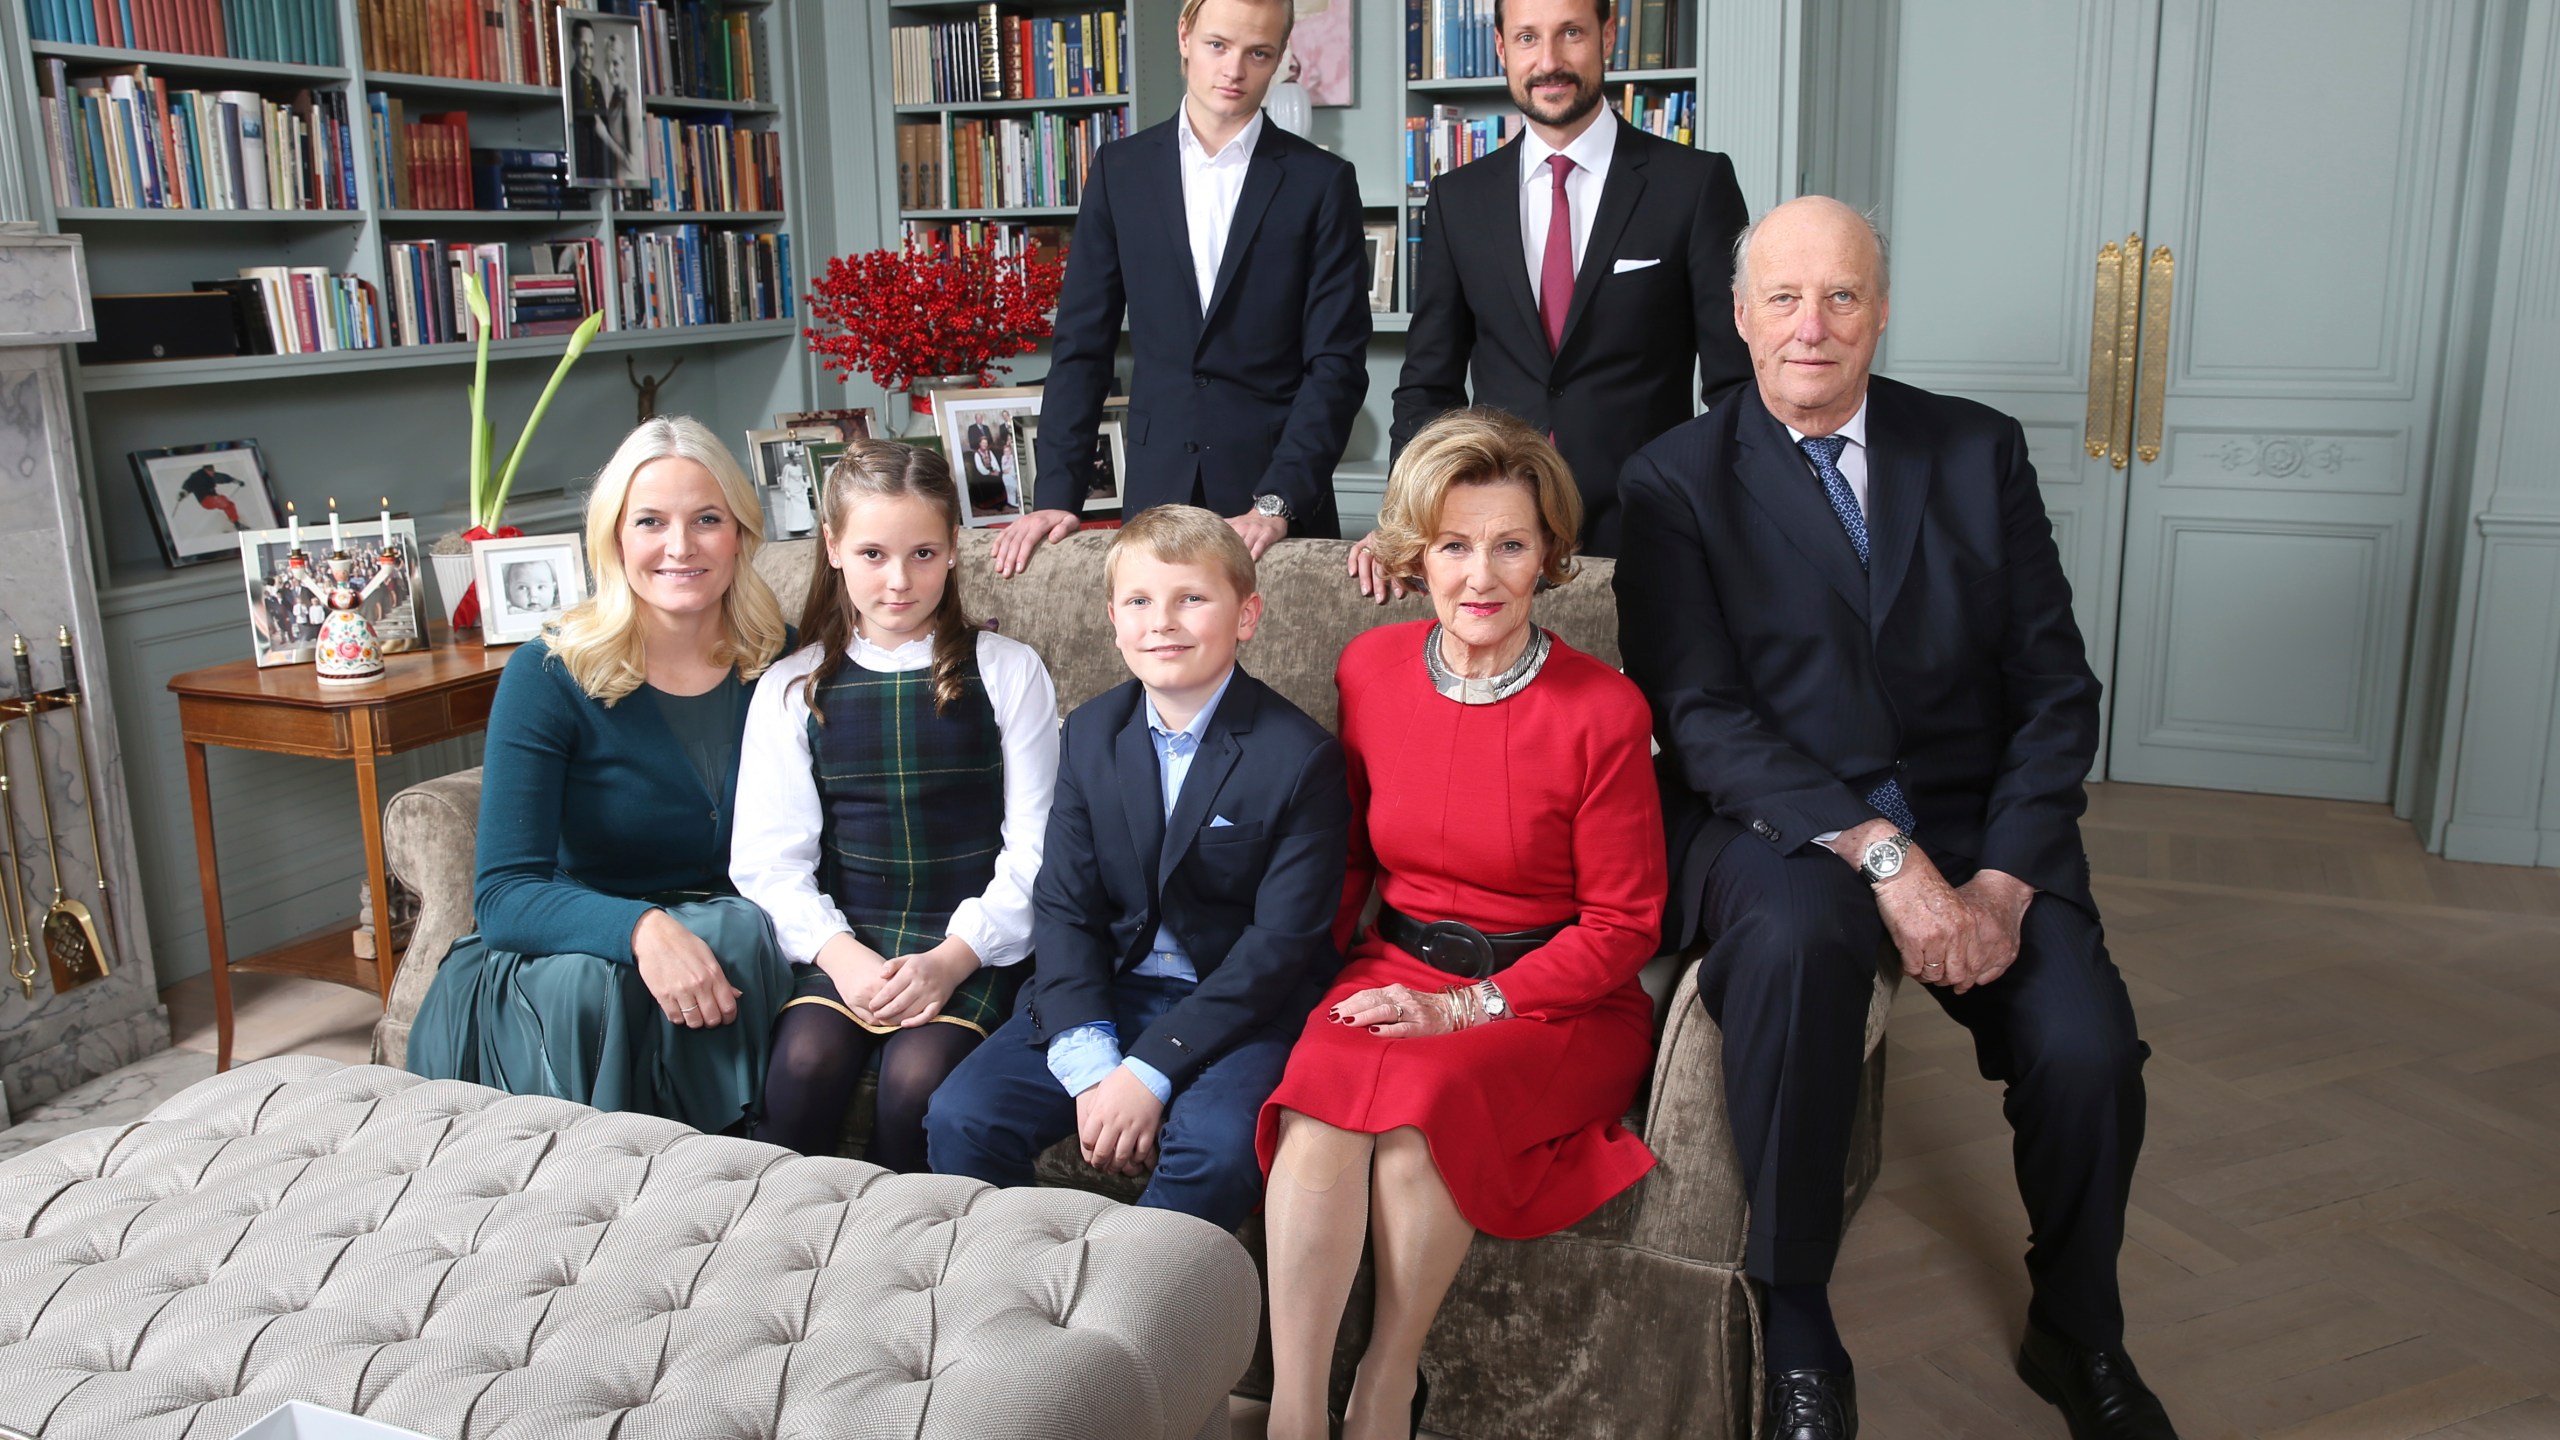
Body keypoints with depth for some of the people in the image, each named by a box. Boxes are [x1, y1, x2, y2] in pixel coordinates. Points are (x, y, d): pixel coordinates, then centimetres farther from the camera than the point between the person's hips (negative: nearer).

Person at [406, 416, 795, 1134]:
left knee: (735, 930, -31)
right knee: (591, 981, -34)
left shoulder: (784, 663, -1)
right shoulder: (549, 676, -9)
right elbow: (503, 897, -15)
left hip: (735, 958, 2)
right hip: (557, 961, -2)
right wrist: (642, 928, -35)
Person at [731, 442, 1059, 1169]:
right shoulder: (791, 689, 10)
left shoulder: (1009, 673, 5)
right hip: (843, 938, 2)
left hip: (971, 940, -1)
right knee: (804, 1065, -26)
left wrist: (953, 958, -12)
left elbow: (1034, 850, 1)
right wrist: (838, 953, -13)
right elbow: (769, 859, 5)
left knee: (917, 1076, -27)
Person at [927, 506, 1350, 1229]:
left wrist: (1150, 1071, -19)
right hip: (1107, 992, 4)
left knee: (1217, 1145, -32)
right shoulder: (1089, 734, 4)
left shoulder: (1300, 755, -11)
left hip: (1242, 1006, -4)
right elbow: (1062, 904, 1)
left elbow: (1282, 942, -13)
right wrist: (1090, 1064, -14)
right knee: (959, 1116, -13)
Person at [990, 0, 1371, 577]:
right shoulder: (1120, 169, 6)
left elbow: (1337, 362, -5)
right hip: (1155, 488, 2)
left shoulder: (1323, 182, 0)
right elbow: (1083, 345, 6)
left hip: (1283, 506, -2)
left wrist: (1277, 502, -15)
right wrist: (1057, 494, -2)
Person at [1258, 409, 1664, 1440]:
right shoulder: (1370, 671, 1)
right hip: (1397, 971, 3)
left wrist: (1467, 1007, -14)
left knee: (1420, 1100, -31)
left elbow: (1622, 925, -6)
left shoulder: (1602, 710, -11)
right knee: (1320, 1093, -28)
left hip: (1557, 999, -3)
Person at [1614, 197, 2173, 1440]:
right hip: (1776, 827, -2)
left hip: (1978, 826, 3)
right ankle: (1794, 1335, -17)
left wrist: (2003, 880, -11)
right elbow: (1702, 717, -10)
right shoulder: (1677, 480, 1)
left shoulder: (1980, 452, 9)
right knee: (1798, 933, -36)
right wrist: (1884, 857, -21)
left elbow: (2055, 689, 4)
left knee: (2087, 1048, -21)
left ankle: (2077, 1336, 13)